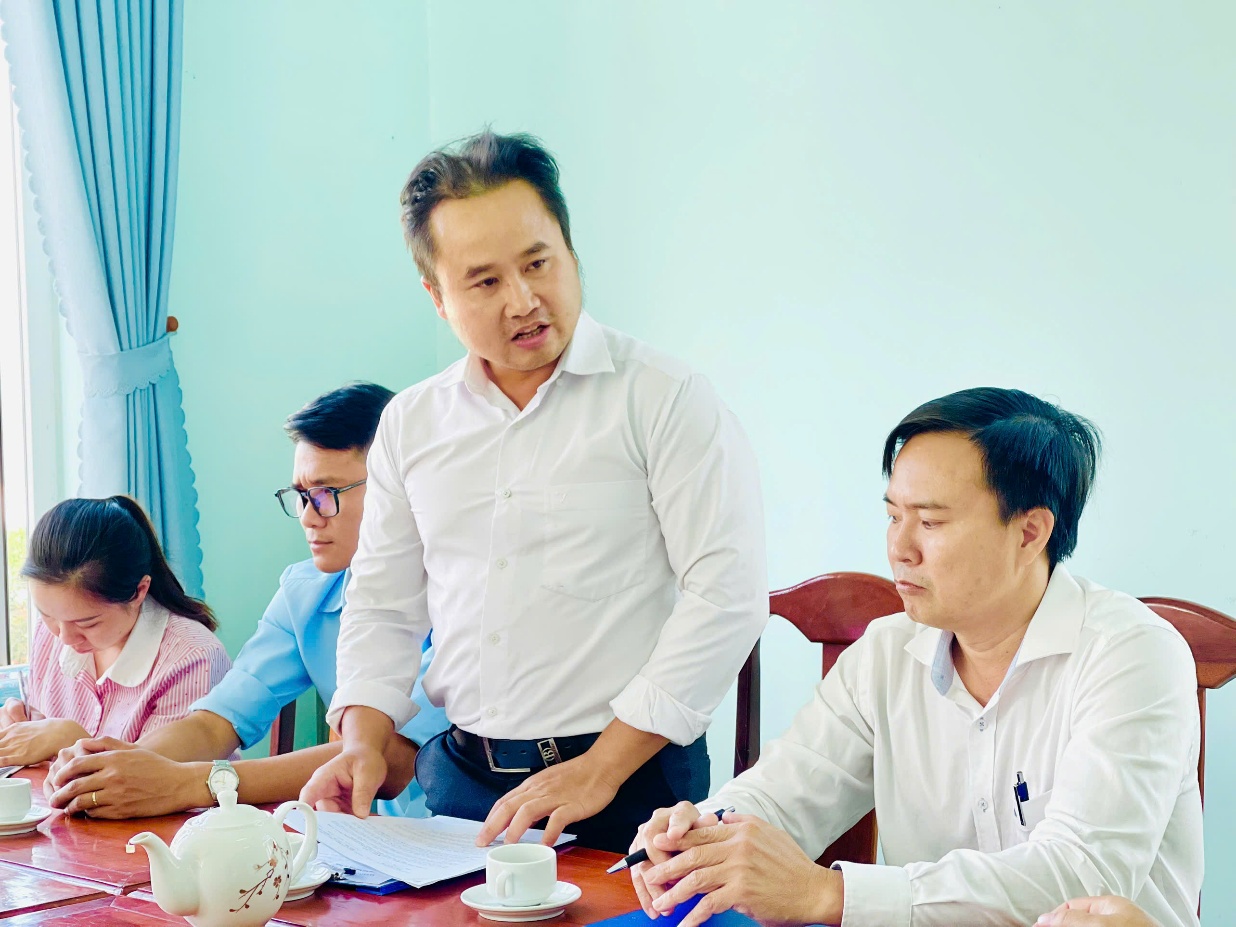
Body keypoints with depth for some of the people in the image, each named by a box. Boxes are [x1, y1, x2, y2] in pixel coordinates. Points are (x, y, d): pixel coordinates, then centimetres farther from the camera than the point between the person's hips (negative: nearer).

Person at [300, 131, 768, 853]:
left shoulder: (666, 400, -5)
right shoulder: (411, 423, 12)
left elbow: (726, 597, -12)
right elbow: (383, 606, 18)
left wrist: (598, 770, -16)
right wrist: (364, 739, 0)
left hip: (632, 784, -4)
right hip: (458, 780, 4)